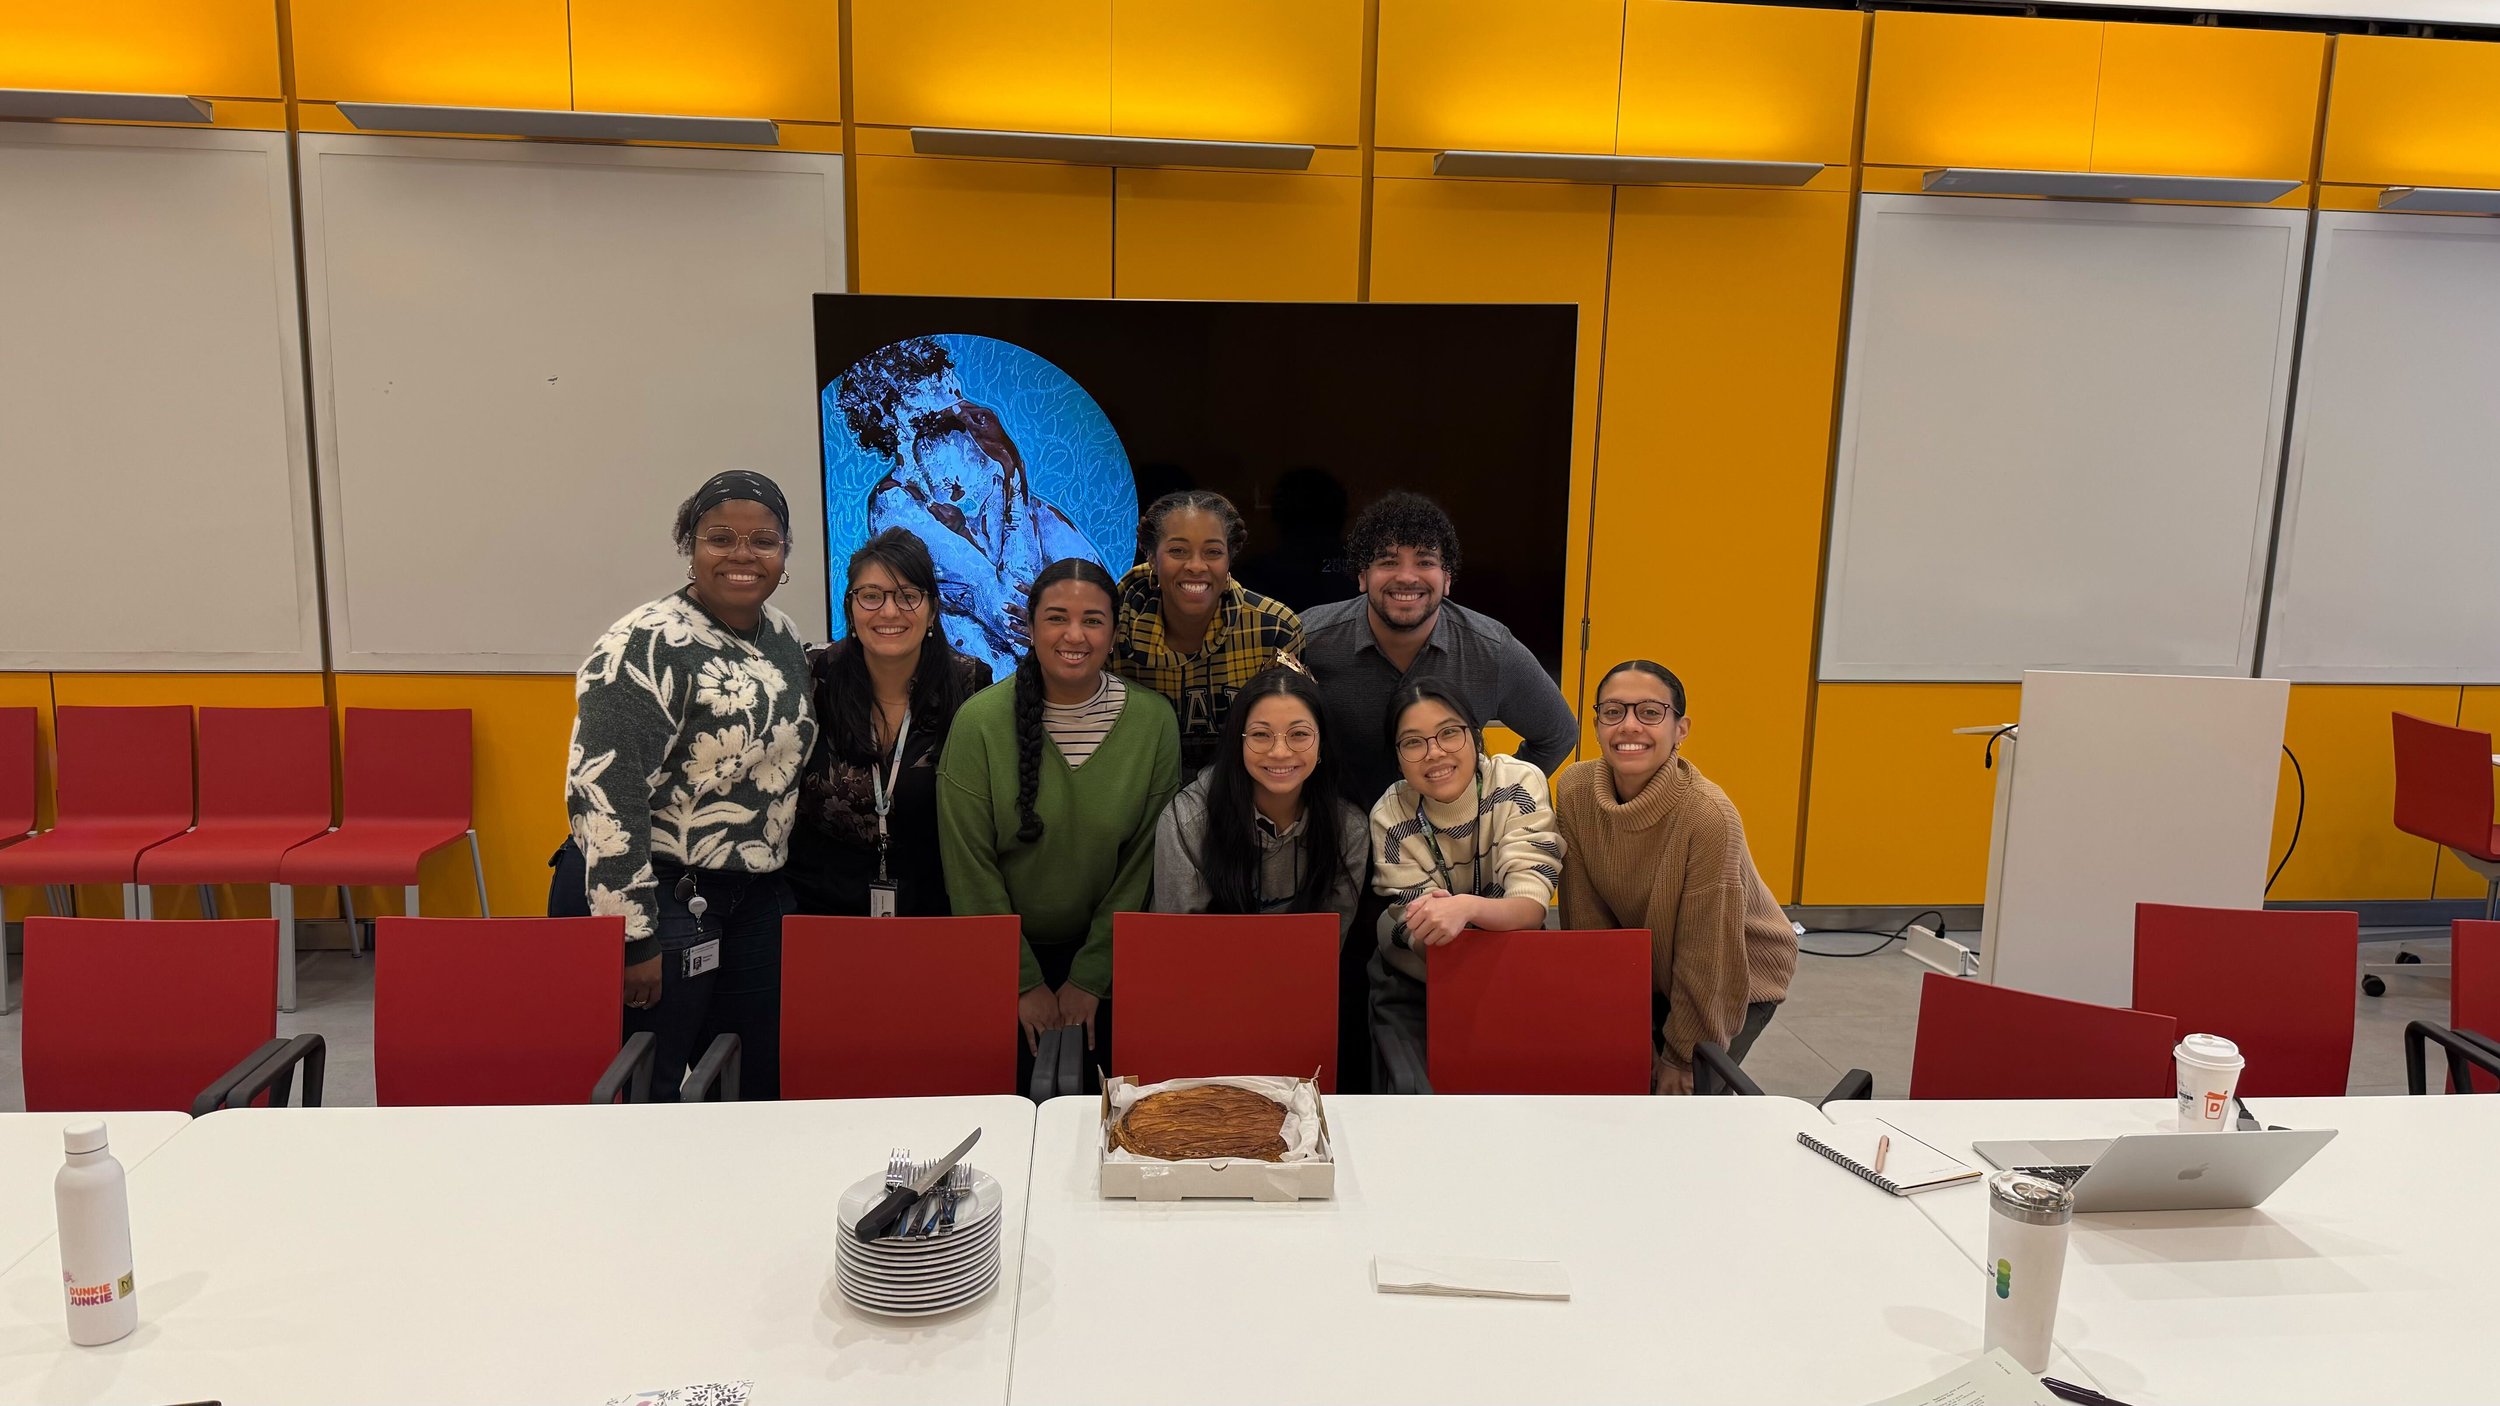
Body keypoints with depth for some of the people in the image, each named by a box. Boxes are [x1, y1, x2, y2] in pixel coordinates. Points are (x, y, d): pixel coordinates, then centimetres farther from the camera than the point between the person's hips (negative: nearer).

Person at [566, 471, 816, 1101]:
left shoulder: (782, 636, 8)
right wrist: (633, 937, -20)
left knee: (759, 1088, 14)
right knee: (648, 1097, 4)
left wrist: (785, 888, 16)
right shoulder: (646, 648, -16)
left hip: (758, 900, 7)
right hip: (666, 899, -7)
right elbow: (604, 797, -21)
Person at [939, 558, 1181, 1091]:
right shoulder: (980, 721, -15)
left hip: (1109, 961, 1)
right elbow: (970, 869, -12)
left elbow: (1144, 863, -7)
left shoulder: (1153, 720, -11)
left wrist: (1091, 977, -7)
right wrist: (1023, 982, -10)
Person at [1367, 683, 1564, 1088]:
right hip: (1414, 987, 0)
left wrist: (1466, 907, -44)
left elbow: (1532, 905, -24)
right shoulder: (1390, 817, -12)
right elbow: (1420, 935, -15)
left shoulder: (1520, 785, -15)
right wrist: (1428, 923, -37)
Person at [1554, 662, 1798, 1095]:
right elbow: (1587, 916, -11)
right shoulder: (1575, 789, -19)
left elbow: (1705, 958, -24)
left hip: (1737, 975, -4)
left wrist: (1683, 1056, -16)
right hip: (1642, 965, 4)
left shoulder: (1708, 815, -33)